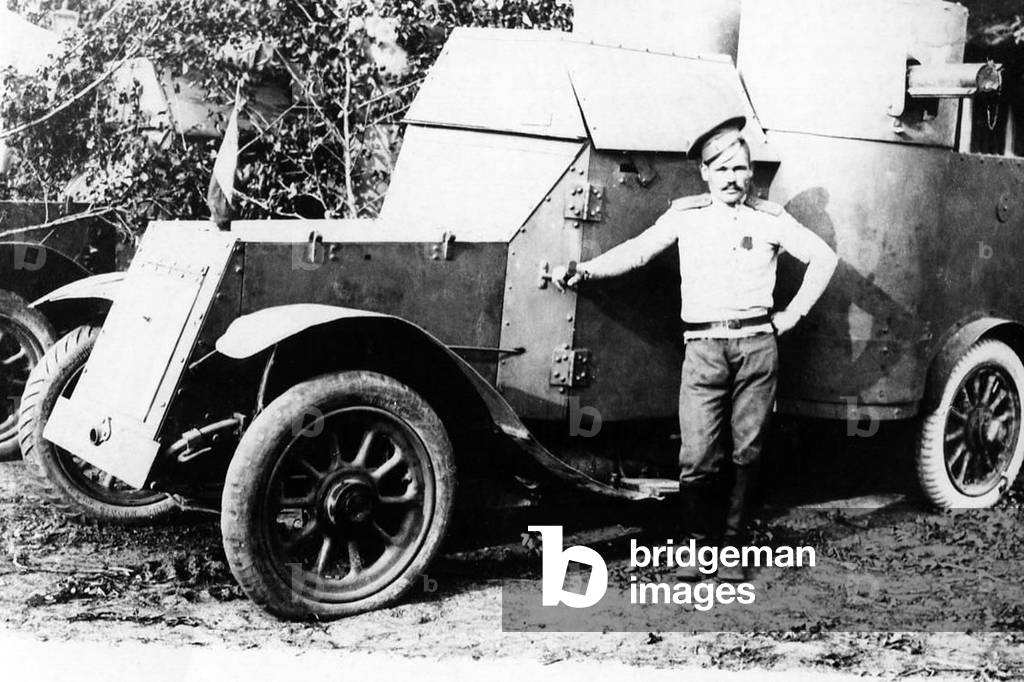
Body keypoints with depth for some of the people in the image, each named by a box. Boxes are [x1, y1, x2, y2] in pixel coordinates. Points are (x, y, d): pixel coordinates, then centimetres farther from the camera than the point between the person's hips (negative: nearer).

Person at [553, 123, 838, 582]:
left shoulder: (770, 218, 9)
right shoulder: (686, 215, 10)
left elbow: (823, 257, 13)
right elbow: (636, 251, 3)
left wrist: (794, 313, 7)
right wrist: (585, 270, -10)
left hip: (756, 343, 1)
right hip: (703, 347, 0)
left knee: (747, 453, 5)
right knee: (697, 458, -6)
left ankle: (733, 546, 17)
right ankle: (698, 543, 13)